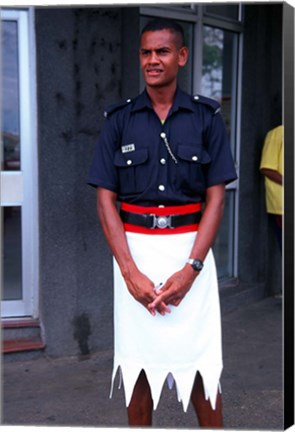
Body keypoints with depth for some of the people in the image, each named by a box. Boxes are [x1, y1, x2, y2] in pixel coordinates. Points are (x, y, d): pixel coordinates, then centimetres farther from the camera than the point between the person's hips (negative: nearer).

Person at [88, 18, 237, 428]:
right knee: (138, 361, 8)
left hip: (191, 247, -1)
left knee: (200, 364, 2)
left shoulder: (206, 117, 3)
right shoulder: (119, 120, 4)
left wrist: (192, 267, -10)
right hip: (134, 249, 1)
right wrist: (130, 271, -9)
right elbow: (106, 199, 0)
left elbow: (215, 197, 0)